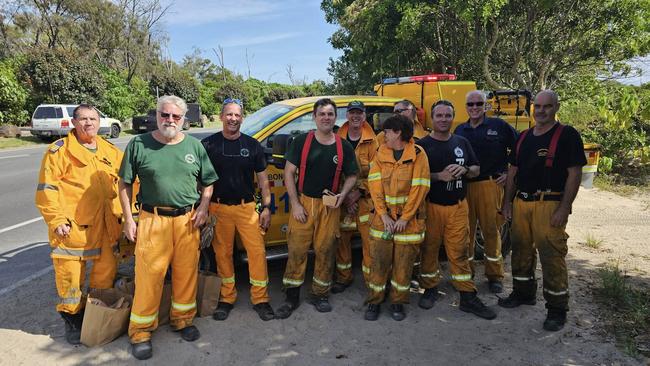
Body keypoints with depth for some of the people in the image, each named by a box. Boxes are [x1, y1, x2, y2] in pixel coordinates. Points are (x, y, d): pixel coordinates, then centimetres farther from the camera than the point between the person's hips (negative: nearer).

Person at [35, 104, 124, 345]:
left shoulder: (110, 150, 10)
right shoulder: (59, 150, -5)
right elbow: (46, 188, -8)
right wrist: (56, 219, -13)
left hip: (105, 225, 5)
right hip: (71, 226, -5)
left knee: (107, 269, 14)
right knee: (70, 273, 4)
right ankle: (72, 318, 26)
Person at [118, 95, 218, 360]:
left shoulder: (194, 145, 8)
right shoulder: (138, 144, 2)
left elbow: (208, 182, 14)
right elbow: (125, 184, 5)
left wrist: (203, 207, -1)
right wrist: (128, 219, -1)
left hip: (187, 220, 2)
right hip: (152, 219, -2)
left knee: (186, 273, 10)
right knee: (148, 276, 0)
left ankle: (182, 320, 30)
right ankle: (141, 332, 17)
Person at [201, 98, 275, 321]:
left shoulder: (252, 145, 5)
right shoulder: (208, 145, 2)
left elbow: (262, 179, 8)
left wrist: (266, 207, 2)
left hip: (247, 207, 1)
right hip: (219, 208, 0)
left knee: (257, 252, -2)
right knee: (223, 254, 8)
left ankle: (260, 299, 11)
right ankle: (227, 298, 24)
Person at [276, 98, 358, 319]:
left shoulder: (344, 147, 3)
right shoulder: (301, 142, -2)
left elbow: (351, 176, 12)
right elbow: (289, 172, -2)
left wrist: (343, 194, -8)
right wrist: (295, 204, -8)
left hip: (329, 206, 2)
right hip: (303, 203, -1)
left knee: (325, 251, 7)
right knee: (297, 250, 1)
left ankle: (319, 295, 25)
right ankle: (292, 297, 15)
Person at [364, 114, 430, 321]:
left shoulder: (417, 154, -6)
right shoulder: (380, 154, 5)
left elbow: (419, 188, -10)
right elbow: (375, 185, -1)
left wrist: (405, 218, -13)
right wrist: (383, 214, -10)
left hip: (409, 219, -2)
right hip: (383, 217, 3)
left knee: (403, 263, 6)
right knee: (379, 261, 6)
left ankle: (398, 302, 23)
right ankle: (374, 301, 21)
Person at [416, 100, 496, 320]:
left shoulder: (462, 142, 11)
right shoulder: (423, 144, -1)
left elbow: (476, 170, 15)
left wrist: (464, 170, -7)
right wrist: (440, 176, -19)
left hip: (458, 206, 3)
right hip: (431, 206, -2)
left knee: (459, 251, 4)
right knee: (429, 249, 7)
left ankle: (468, 297, 11)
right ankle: (430, 289, 23)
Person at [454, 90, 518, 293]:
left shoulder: (499, 126, 4)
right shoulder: (460, 130, 14)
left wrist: (510, 173, 1)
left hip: (490, 184, -3)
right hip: (464, 186, 3)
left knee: (491, 229, 0)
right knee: (466, 231, 7)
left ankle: (495, 275, 13)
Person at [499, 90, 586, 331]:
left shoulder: (567, 135, -4)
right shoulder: (524, 137, 14)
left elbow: (574, 173, -10)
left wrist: (564, 208, -15)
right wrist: (507, 201, 11)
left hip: (550, 205, -6)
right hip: (521, 203, 6)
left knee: (552, 256, -3)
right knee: (521, 251, 15)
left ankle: (557, 309, 11)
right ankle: (523, 293, 33)